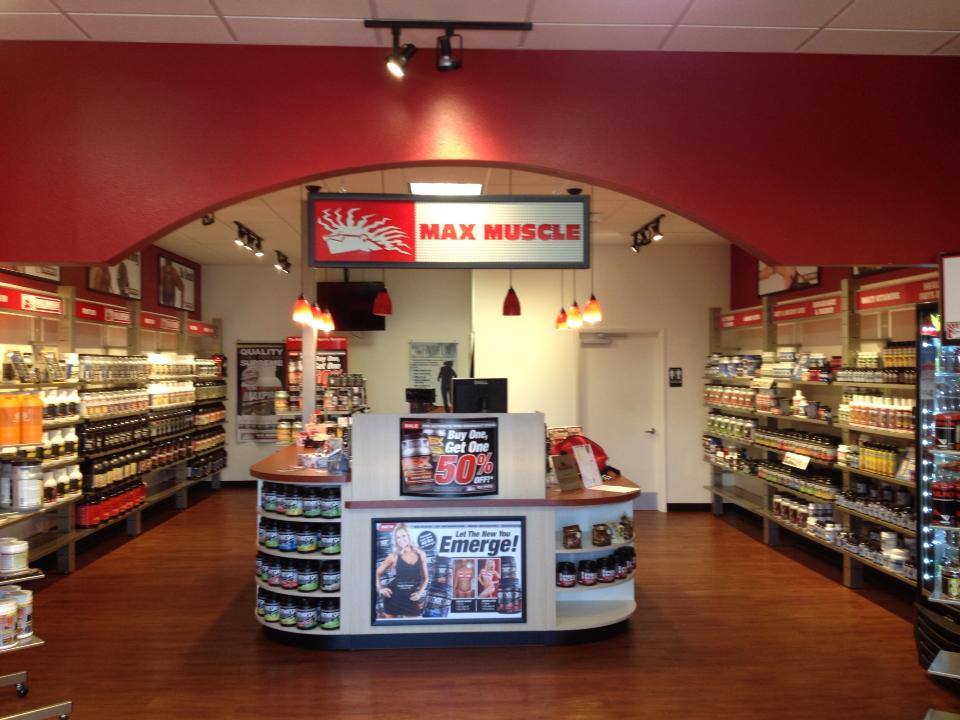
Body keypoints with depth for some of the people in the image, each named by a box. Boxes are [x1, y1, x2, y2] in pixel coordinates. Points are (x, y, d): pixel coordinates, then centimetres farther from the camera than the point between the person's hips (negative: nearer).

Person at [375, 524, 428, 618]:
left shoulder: (420, 554, 3)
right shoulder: (394, 556, -2)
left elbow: (425, 577, 11)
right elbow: (377, 573, 8)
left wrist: (420, 592, -2)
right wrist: (380, 589, -4)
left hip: (412, 598, 1)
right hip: (394, 596, -1)